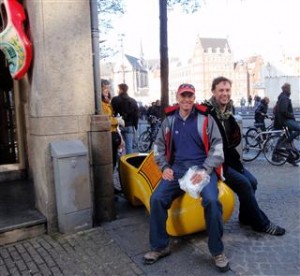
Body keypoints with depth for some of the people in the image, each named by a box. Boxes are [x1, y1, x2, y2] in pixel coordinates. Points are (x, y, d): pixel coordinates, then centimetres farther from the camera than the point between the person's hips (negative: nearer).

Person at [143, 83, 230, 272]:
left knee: (212, 201, -29)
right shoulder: (169, 121, 10)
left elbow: (217, 147, -3)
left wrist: (205, 170, -16)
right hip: (177, 168, 3)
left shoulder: (205, 119, 1)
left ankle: (217, 251, -6)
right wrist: (164, 167, -1)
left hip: (202, 167, -3)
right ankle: (160, 247, 4)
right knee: (157, 199, -17)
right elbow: (159, 146, 17)